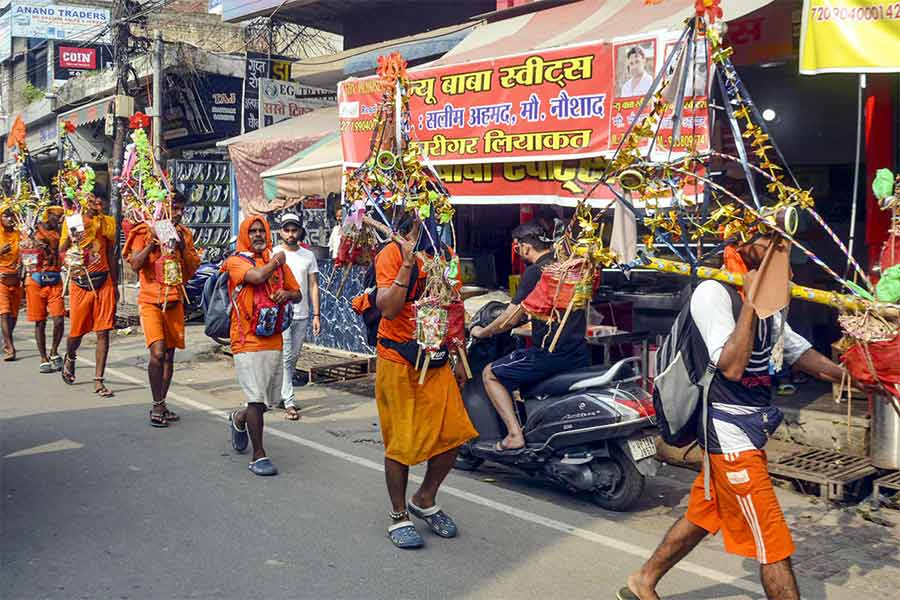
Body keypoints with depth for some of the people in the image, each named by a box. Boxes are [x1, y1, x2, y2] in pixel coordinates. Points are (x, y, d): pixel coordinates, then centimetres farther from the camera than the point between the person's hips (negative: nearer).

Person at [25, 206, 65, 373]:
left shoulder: (59, 233, 9)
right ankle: (44, 359, 14)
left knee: (59, 320, -8)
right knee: (40, 322, 4)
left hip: (55, 281, 2)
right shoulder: (35, 230, 3)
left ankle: (53, 353, 14)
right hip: (36, 281, -1)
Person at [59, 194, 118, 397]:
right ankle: (69, 358, 40)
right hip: (79, 283, -1)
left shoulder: (107, 222, 9)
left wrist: (114, 284, 13)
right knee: (77, 331, 5)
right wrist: (71, 236, -20)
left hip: (103, 282, 1)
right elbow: (61, 252, -1)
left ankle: (99, 381, 0)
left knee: (103, 332, -4)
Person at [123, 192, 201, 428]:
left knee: (169, 355, 7)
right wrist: (152, 242, -22)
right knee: (157, 353, -16)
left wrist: (182, 246, -7)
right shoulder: (145, 231, -3)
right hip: (150, 300, -5)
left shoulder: (185, 234, 10)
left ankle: (161, 404, 18)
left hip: (175, 301, 5)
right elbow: (135, 265, -11)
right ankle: (157, 405, -5)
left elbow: (192, 270, 6)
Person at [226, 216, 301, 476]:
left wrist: (286, 294, -3)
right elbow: (257, 276, -22)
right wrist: (276, 260, -3)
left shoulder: (279, 262, 13)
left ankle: (239, 419, 43)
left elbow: (297, 294, 21)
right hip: (248, 341, -5)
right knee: (258, 399, -8)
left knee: (269, 399, 12)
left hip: (274, 340, 6)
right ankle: (258, 455, 5)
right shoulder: (236, 261, -2)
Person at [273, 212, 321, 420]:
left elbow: (313, 286, 10)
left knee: (293, 358, 9)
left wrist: (316, 315, 3)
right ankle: (289, 402, -6)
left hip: (302, 315, 4)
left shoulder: (308, 256, 10)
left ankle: (280, 393, 23)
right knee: (285, 358, -7)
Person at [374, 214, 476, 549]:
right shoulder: (393, 254, -9)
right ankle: (399, 518, 18)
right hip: (398, 362, -6)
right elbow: (388, 309, -21)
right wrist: (408, 263, -26)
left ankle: (424, 500, 25)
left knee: (454, 434, 2)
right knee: (402, 442, 1)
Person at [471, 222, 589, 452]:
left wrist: (481, 332, 6)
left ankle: (514, 435, -5)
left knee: (490, 374, 5)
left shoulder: (534, 272, -12)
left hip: (550, 353, -8)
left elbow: (510, 320, -11)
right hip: (579, 354, 8)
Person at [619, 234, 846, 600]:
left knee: (703, 515, 20)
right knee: (774, 542, -4)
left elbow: (800, 354, 14)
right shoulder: (713, 292, -16)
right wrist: (751, 300, -25)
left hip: (748, 430, 9)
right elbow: (731, 366, -26)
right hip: (731, 436, -9)